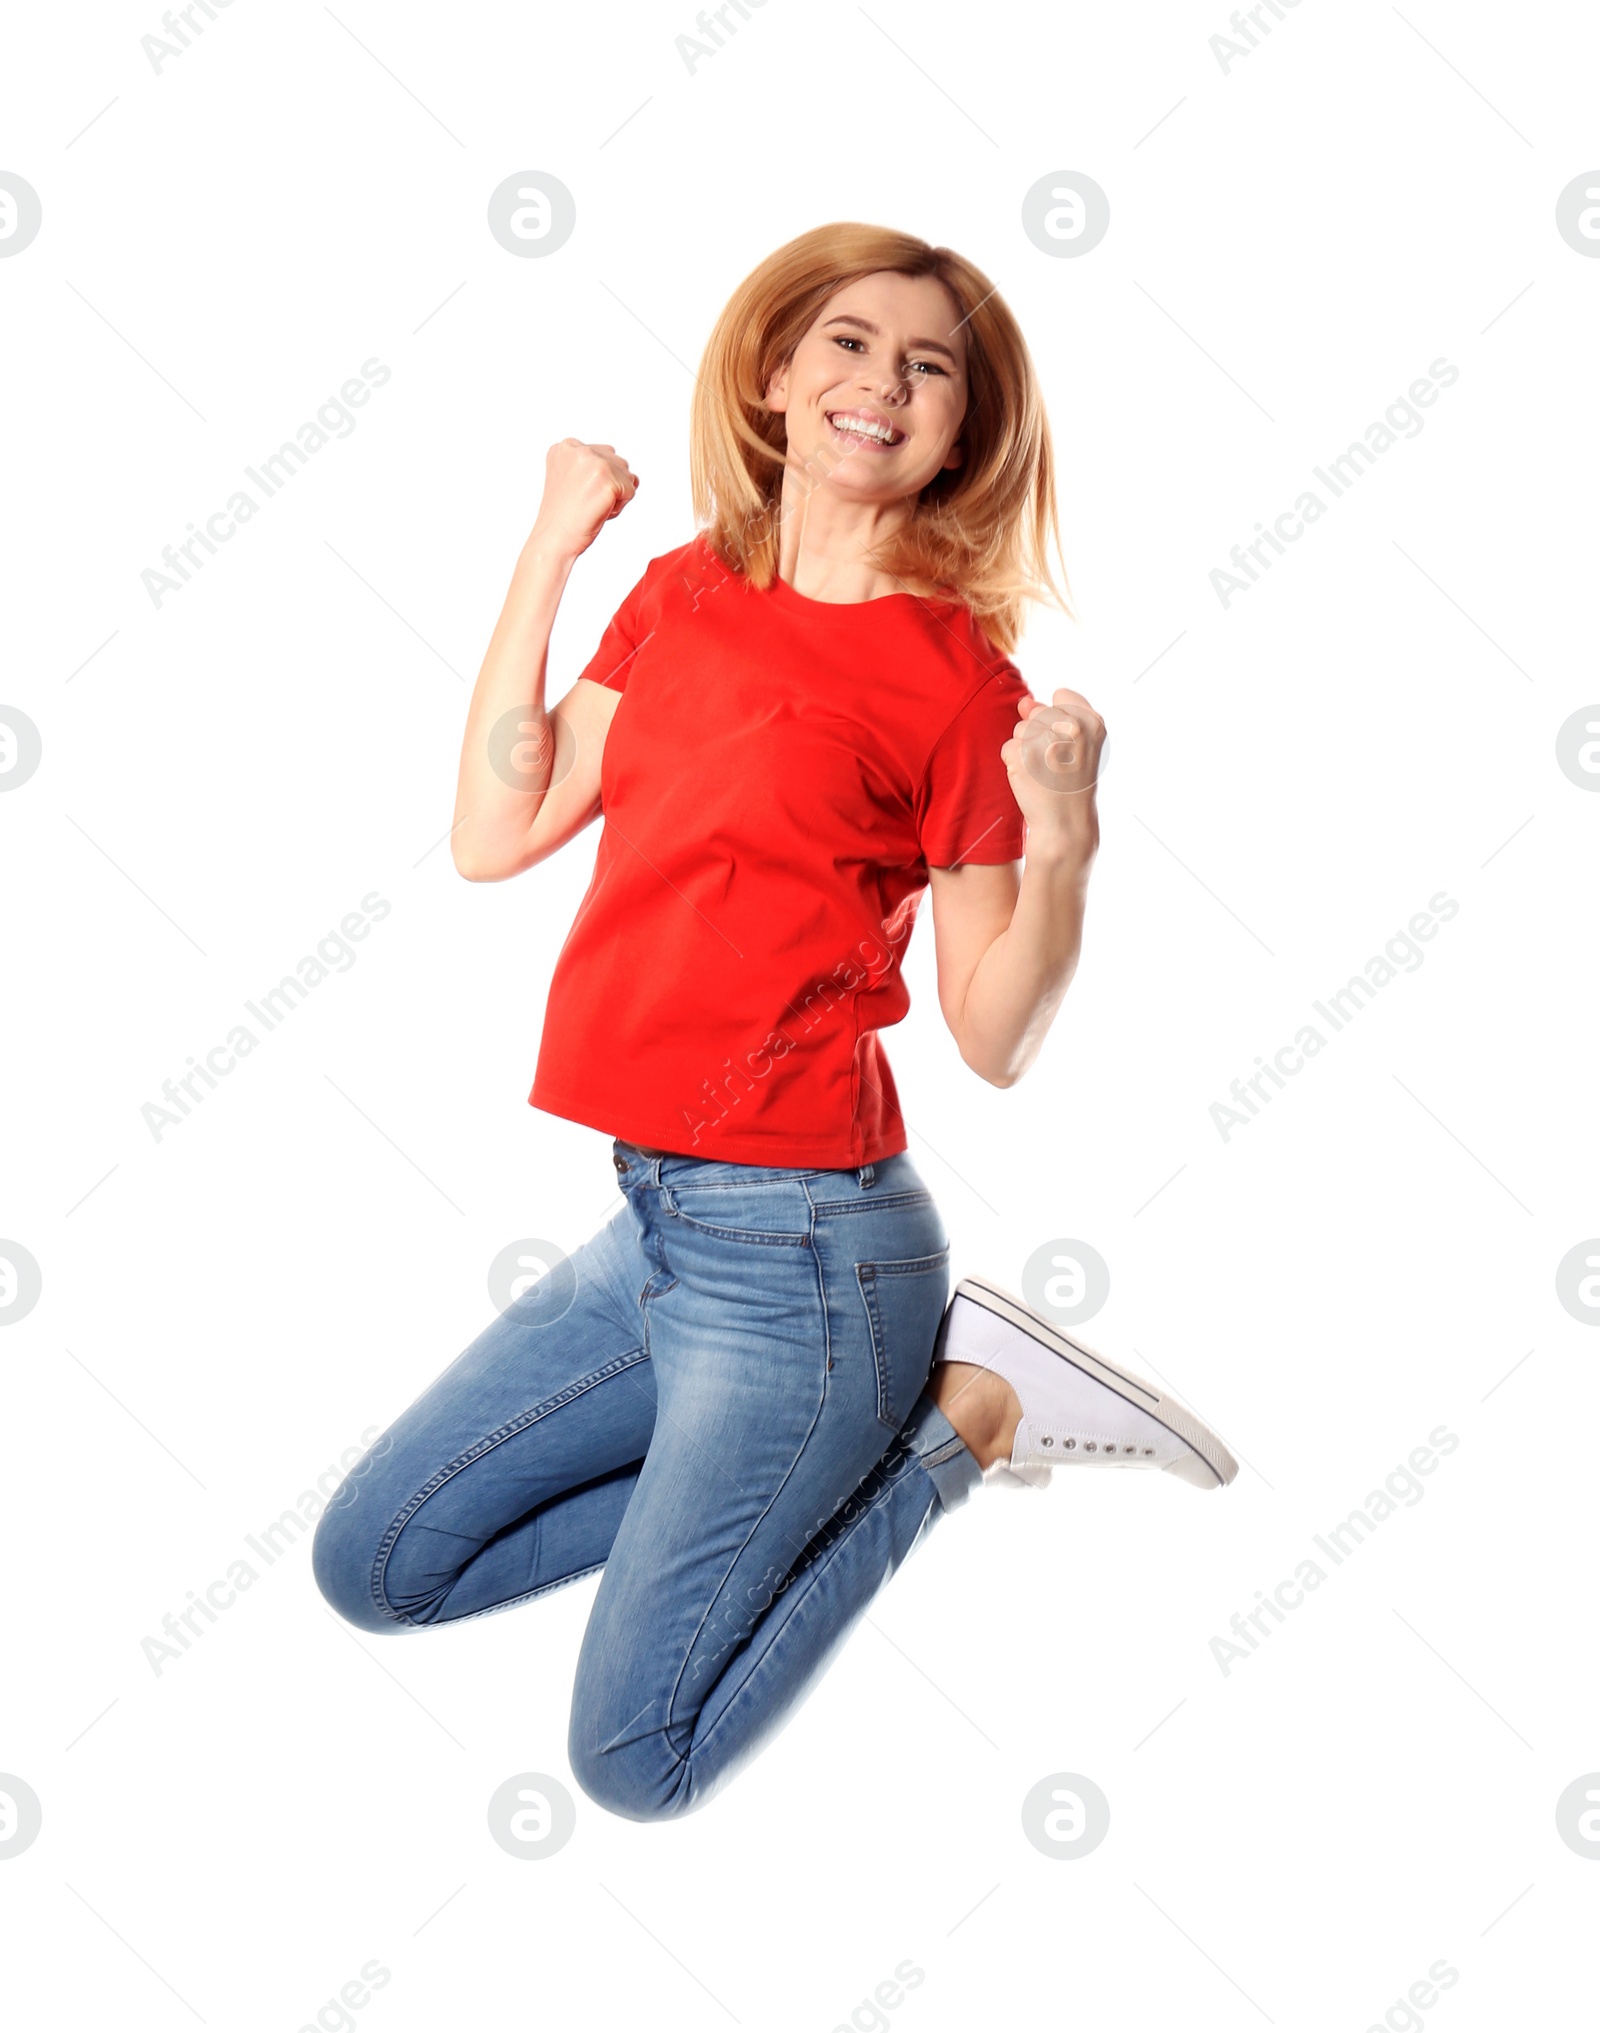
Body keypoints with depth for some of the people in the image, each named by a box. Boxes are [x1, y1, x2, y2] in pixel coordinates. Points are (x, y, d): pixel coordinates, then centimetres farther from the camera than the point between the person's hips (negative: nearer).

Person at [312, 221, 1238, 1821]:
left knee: (635, 1758, 1)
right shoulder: (683, 594, 8)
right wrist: (547, 553, 2)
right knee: (371, 1564, 15)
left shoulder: (953, 678, -9)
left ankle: (965, 1413, 10)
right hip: (656, 1218, 7)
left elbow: (992, 1041, -7)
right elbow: (494, 837, 1)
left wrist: (1063, 838, -24)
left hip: (798, 1245, -6)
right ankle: (829, 1429, 13)